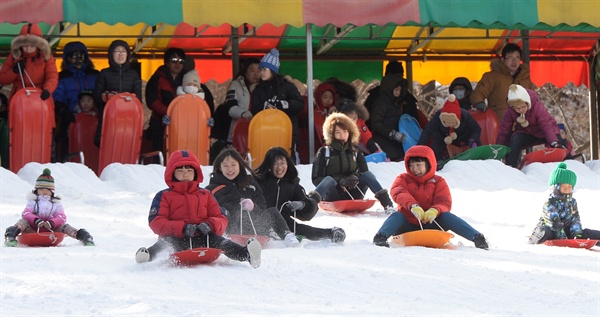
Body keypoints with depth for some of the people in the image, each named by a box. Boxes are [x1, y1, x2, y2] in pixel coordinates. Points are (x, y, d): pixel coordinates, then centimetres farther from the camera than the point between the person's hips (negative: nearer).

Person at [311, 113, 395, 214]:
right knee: (329, 180, -34)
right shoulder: (324, 152, -2)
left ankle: (387, 205, -30)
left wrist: (355, 177, -17)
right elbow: (316, 179, -6)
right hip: (332, 197, -3)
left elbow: (364, 171, 9)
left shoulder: (355, 151, 10)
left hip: (352, 197, 3)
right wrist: (340, 181, -21)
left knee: (368, 175, -18)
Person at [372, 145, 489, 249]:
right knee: (397, 216, -30)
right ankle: (381, 237, -55)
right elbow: (399, 193, -17)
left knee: (446, 216, -26)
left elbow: (445, 202, -9)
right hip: (408, 225, 0)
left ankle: (477, 237, -36)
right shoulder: (403, 179, 6)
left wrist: (435, 210, -35)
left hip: (431, 224, 0)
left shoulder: (438, 182, 5)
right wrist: (413, 205, -39)